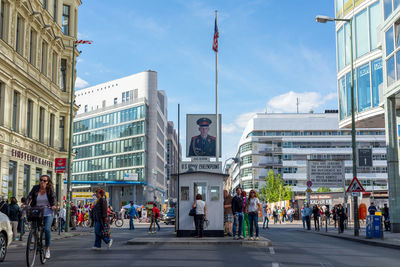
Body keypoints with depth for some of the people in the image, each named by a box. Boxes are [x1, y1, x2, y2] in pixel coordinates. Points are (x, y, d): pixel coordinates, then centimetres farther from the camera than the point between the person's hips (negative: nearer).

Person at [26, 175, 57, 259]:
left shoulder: (50, 189, -2)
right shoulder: (35, 188, 3)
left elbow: (54, 197, -11)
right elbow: (30, 196, -7)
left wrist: (53, 205, -30)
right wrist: (26, 204, -24)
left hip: (47, 213, -2)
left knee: (47, 229, -17)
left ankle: (47, 249, -5)